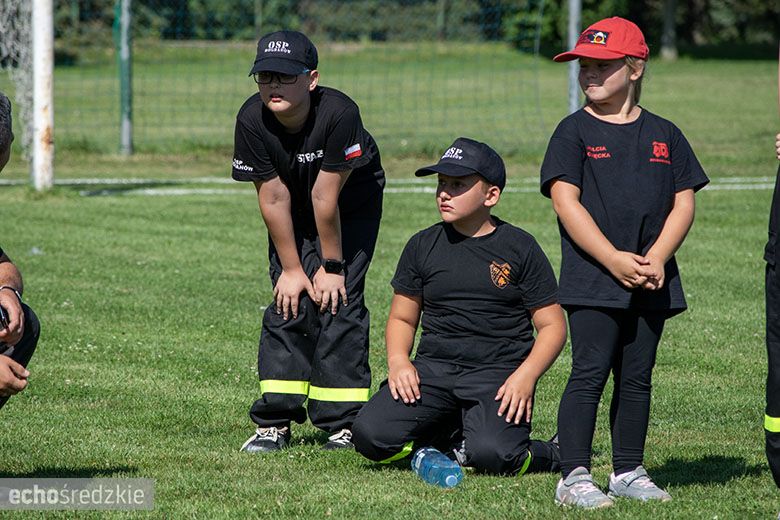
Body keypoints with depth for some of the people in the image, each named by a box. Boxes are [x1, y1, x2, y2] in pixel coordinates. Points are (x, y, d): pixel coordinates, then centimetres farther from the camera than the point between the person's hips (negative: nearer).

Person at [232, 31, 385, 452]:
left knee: (338, 302, -13)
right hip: (295, 214, 3)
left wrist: (332, 266, -20)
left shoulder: (338, 113, -36)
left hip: (353, 208, -3)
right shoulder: (252, 120, -26)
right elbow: (273, 198, -18)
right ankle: (274, 423, -2)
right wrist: (291, 268, -12)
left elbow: (326, 197, -29)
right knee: (288, 304, -5)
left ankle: (342, 424, -9)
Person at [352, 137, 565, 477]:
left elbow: (552, 325, 2)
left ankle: (550, 455, 5)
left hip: (498, 372, -3)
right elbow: (402, 317, 17)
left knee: (491, 455, -31)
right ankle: (454, 438, 6)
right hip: (433, 368, 3)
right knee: (370, 435, -21)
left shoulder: (520, 248, 2)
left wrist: (526, 375, -15)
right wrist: (398, 360, -4)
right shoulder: (423, 246, 11)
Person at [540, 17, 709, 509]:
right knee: (590, 374, -9)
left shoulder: (664, 135, 10)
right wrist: (614, 260, -16)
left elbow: (684, 202, 7)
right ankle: (575, 477, -8)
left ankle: (628, 473, 18)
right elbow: (566, 201, -9)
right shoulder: (574, 132, 0)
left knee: (637, 379, 9)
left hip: (652, 282, 4)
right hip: (592, 279, -4)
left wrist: (656, 258, -9)